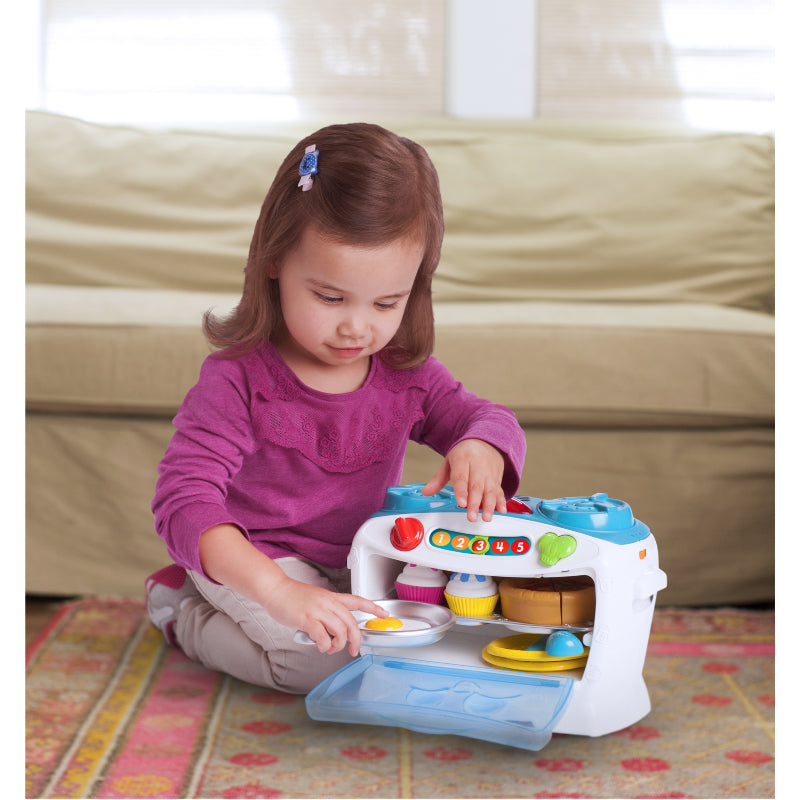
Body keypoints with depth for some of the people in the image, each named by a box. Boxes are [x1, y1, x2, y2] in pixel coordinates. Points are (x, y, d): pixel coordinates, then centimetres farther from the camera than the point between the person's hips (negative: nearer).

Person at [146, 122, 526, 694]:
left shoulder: (405, 370, -8)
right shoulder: (238, 379, -25)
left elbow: (491, 420, 2)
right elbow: (185, 501, -33)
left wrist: (482, 450, -28)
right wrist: (280, 592, -48)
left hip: (360, 561, 6)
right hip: (257, 560, -6)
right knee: (332, 658, -29)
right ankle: (185, 617, 0)